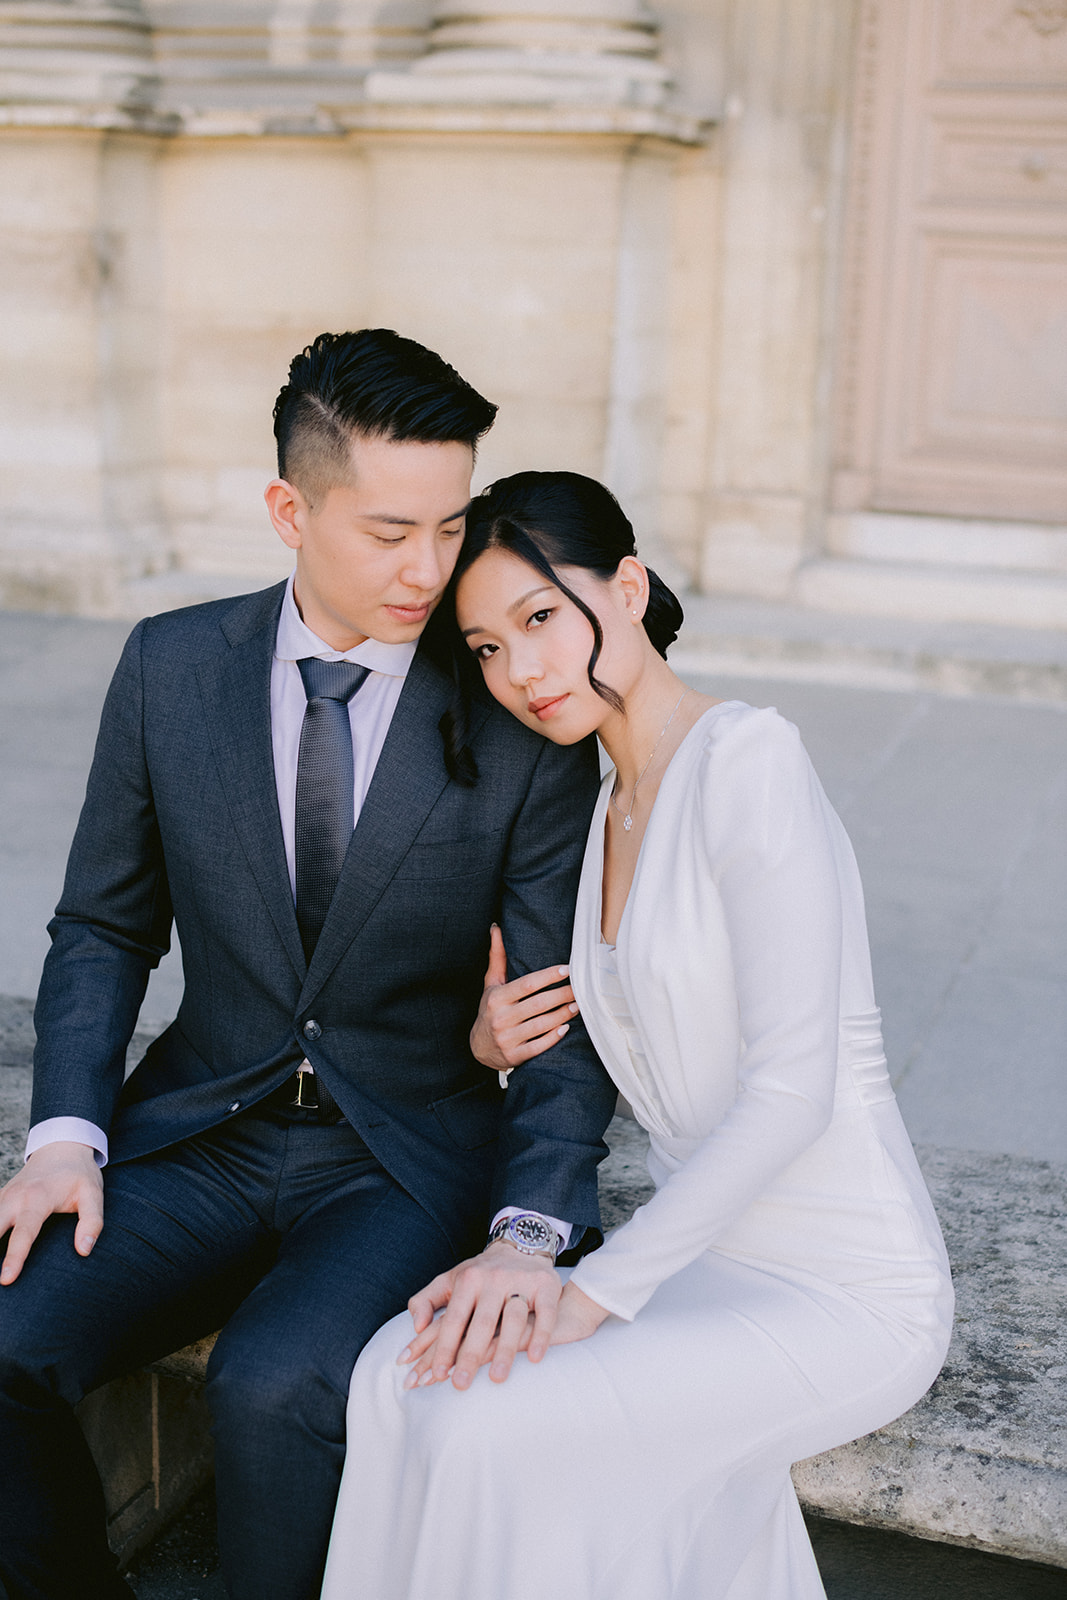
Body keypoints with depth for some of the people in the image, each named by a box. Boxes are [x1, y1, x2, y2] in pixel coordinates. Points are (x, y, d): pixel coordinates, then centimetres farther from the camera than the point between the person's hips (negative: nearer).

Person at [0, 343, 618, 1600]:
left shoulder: (521, 718, -8)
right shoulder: (171, 666, 0)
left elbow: (567, 1010, -8)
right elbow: (105, 928, 8)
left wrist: (530, 1234, -24)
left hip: (405, 1163, -3)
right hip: (200, 1136, 3)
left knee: (274, 1386, -31)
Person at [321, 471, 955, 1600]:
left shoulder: (748, 756, -17)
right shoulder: (605, 811, 9)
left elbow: (792, 1088, -22)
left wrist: (595, 1291, -22)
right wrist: (508, 1049, -5)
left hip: (847, 1296, -7)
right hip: (707, 1261, 7)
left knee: (490, 1432, -24)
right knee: (400, 1375, -15)